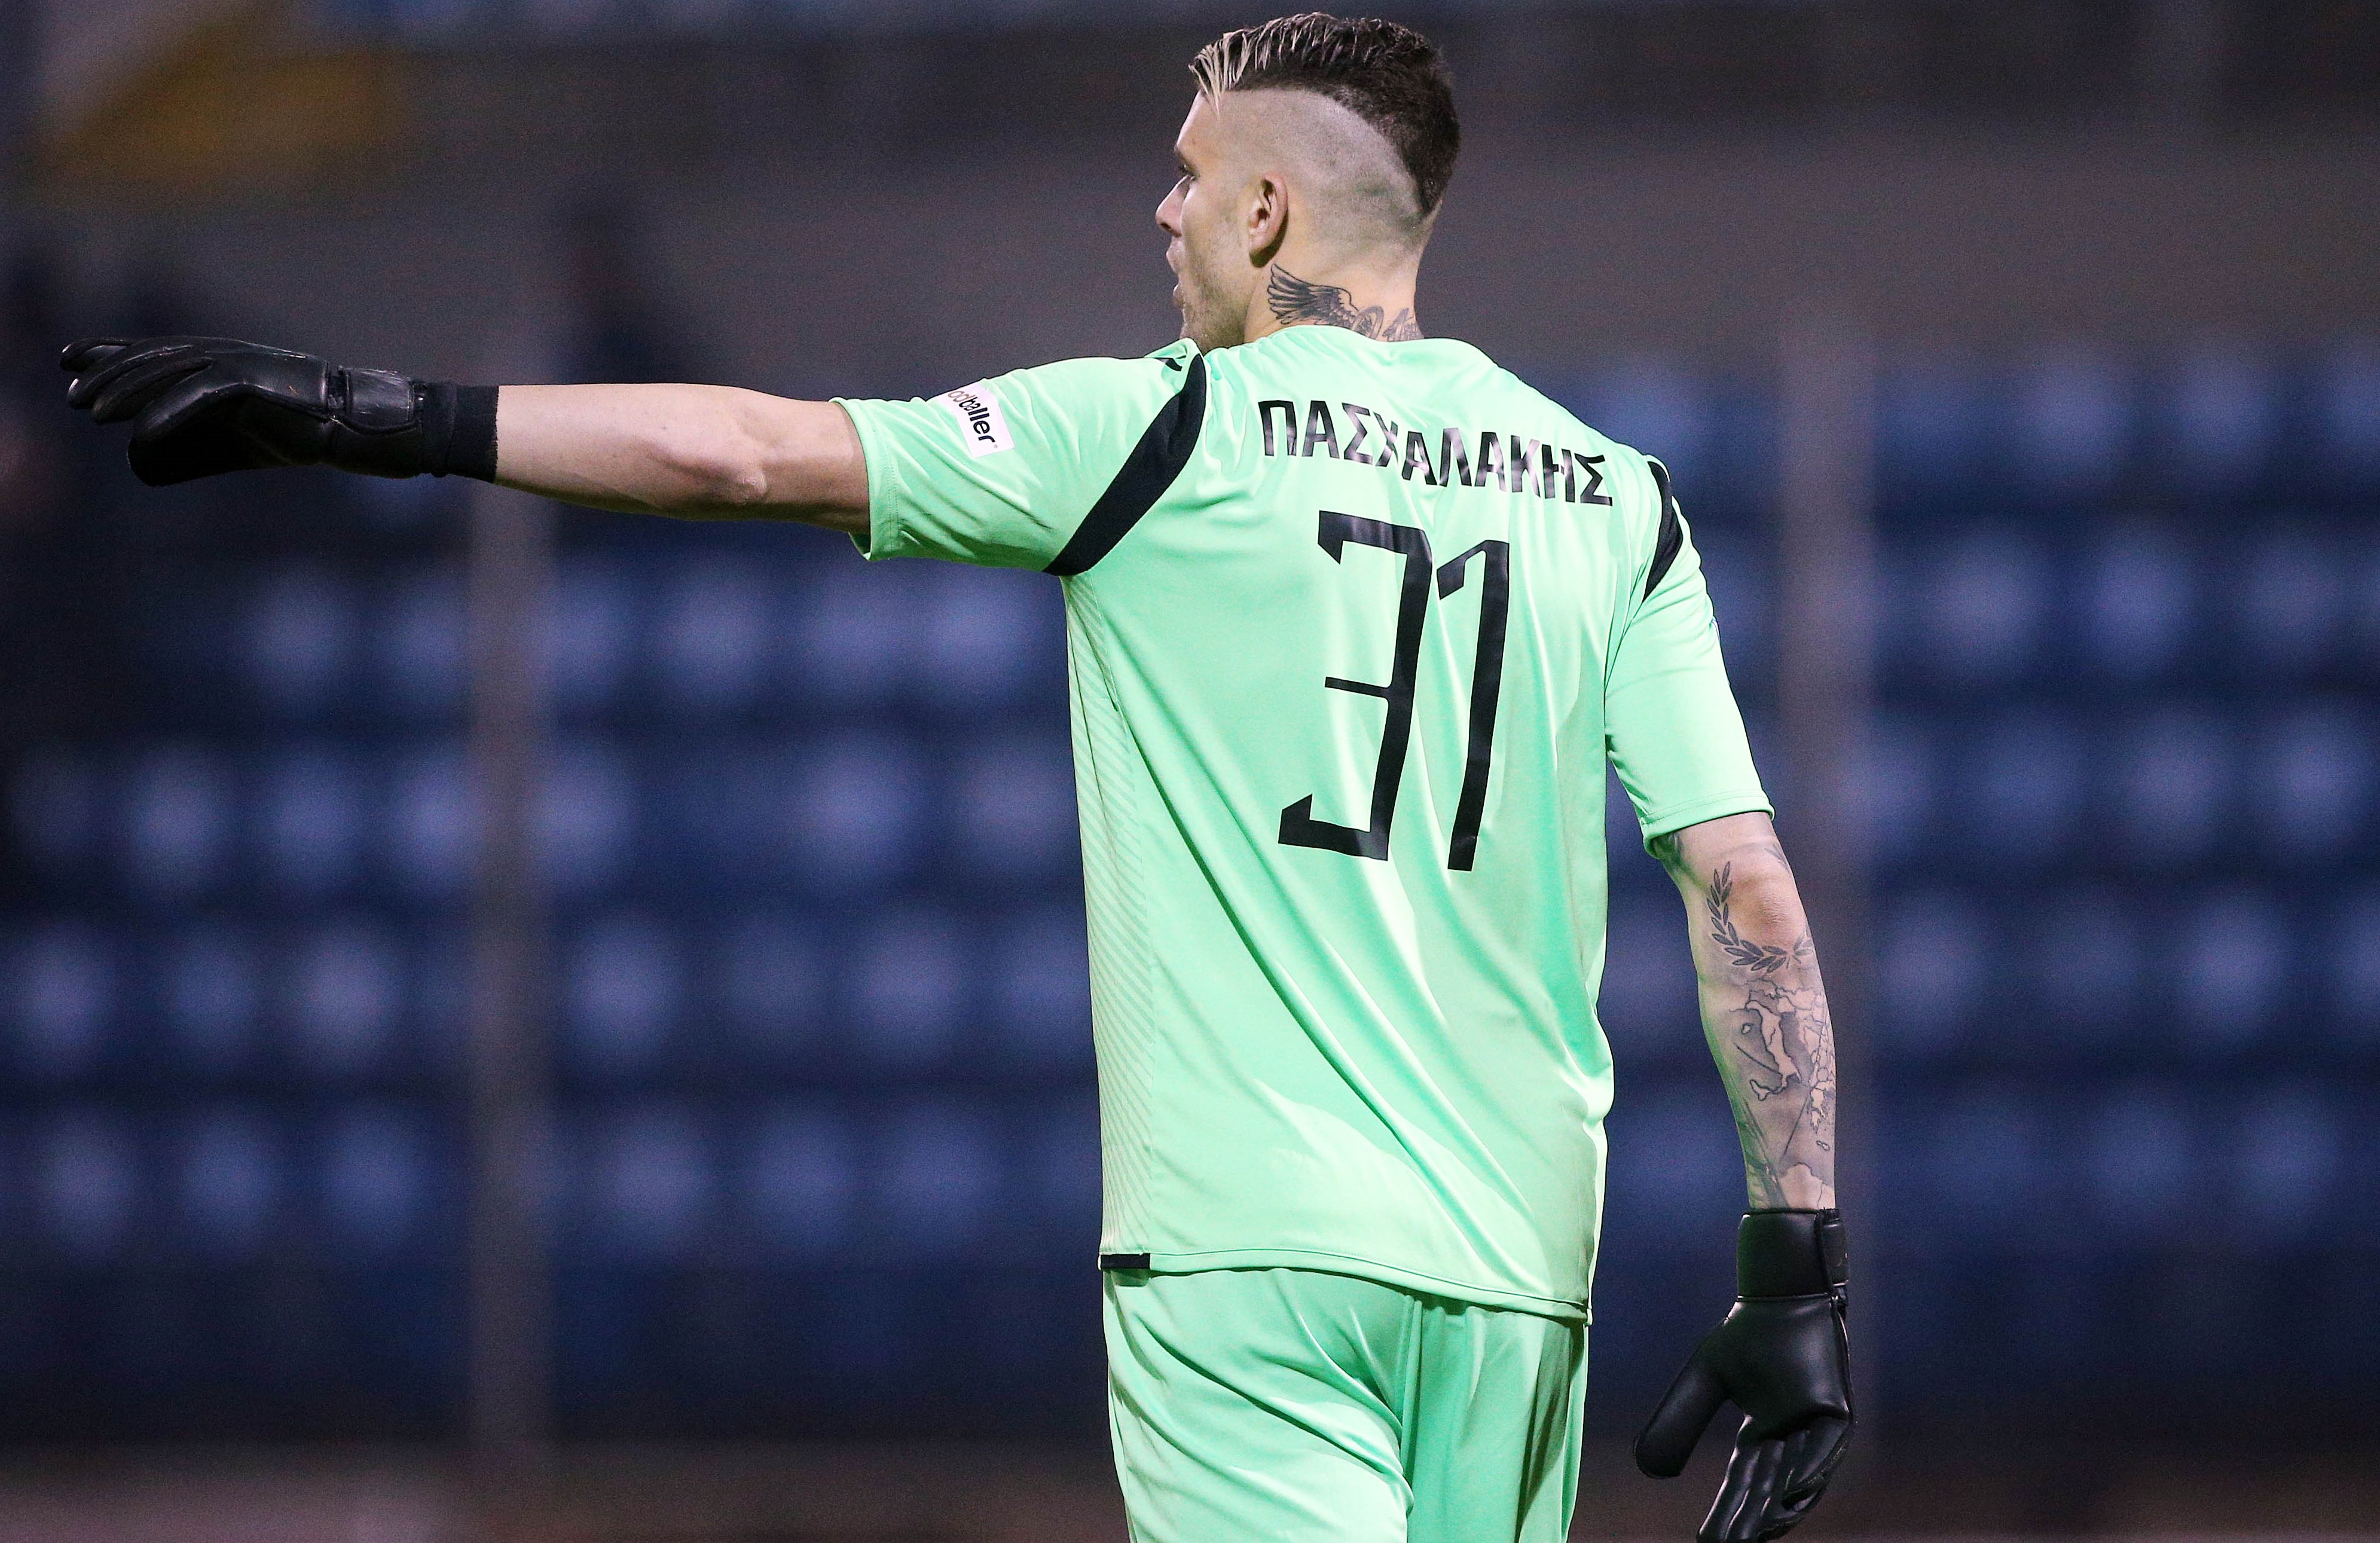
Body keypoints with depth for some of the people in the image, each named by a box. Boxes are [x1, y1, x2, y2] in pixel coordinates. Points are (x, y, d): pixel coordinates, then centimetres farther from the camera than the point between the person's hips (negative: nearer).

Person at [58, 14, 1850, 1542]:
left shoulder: (1166, 433, -2)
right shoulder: (1618, 501, 9)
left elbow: (751, 453, -5)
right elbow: (1749, 889, 3)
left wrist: (377, 416, 1)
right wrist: (1799, 1267, 5)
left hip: (1246, 1254, -5)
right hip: (1515, 1261, 5)